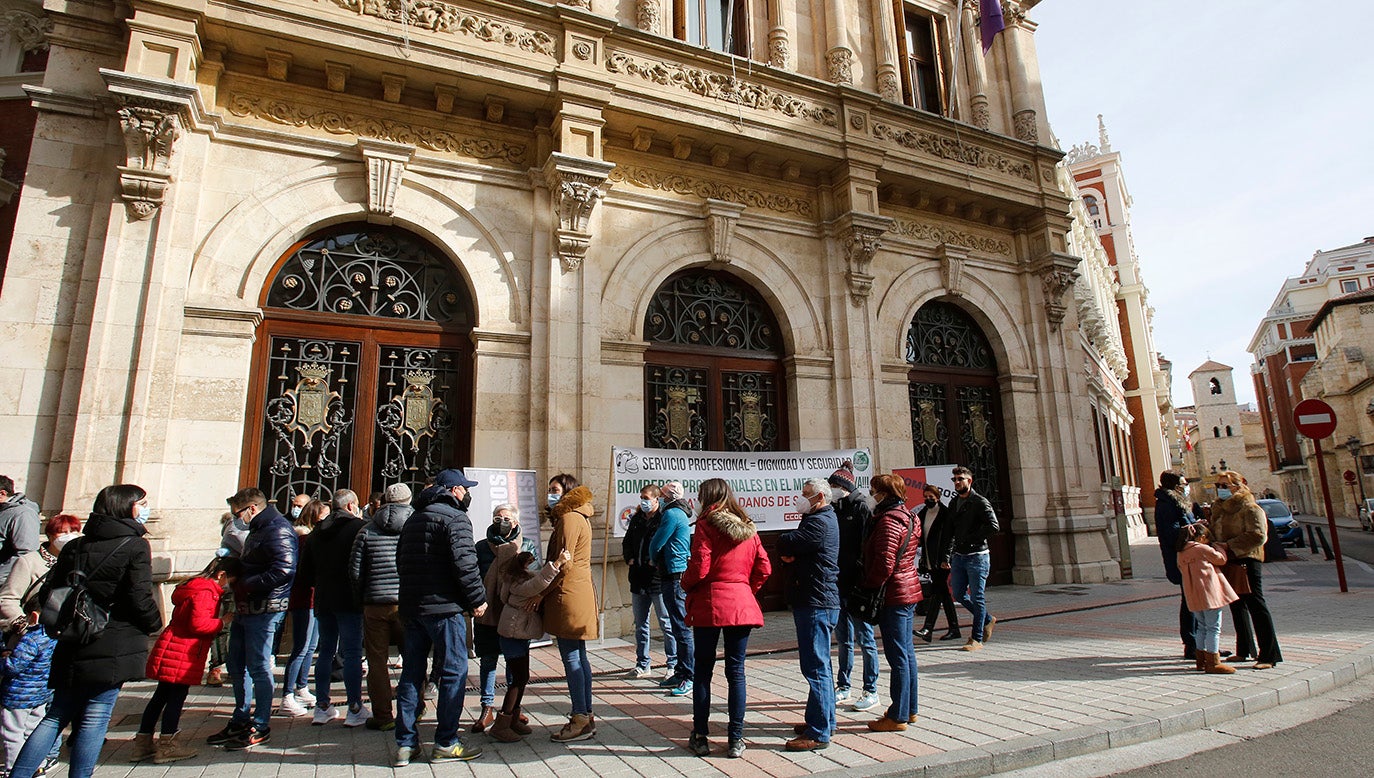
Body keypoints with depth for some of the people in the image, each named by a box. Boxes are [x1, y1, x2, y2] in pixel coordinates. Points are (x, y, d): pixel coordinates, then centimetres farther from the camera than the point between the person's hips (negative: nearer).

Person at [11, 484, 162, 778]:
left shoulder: (74, 546, 9)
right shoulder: (135, 547, -10)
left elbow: (47, 594, 9)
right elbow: (140, 599, -14)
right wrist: (155, 624, 4)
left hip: (71, 646, 6)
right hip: (115, 648, -6)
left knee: (57, 715, 17)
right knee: (95, 718, 0)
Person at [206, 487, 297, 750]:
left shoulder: (278, 531, -17)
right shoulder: (257, 529, 17)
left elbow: (284, 571, -27)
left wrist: (246, 585, -20)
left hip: (265, 610, -11)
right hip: (245, 609, 11)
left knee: (258, 668, -2)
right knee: (237, 667, 18)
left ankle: (260, 726, 11)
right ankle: (241, 721, 32)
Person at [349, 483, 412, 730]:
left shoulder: (368, 531, 2)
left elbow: (354, 570, 1)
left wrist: (362, 599, 13)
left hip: (376, 604, 0)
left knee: (377, 661, 11)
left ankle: (383, 717, 16)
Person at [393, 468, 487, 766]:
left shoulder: (414, 518, 16)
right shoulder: (454, 518, -11)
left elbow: (401, 561, 21)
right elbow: (464, 562, -20)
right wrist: (478, 599, -11)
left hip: (411, 607, 9)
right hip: (443, 607, -8)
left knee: (411, 673, 13)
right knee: (454, 672, 1)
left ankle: (405, 743, 18)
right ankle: (446, 743, 7)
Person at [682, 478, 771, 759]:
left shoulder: (706, 524, -7)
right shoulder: (748, 527, 8)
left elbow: (699, 567, -13)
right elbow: (764, 568, 6)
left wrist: (686, 585, 5)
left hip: (709, 604, -4)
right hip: (742, 605, 4)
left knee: (703, 671, 9)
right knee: (736, 671, 9)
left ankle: (700, 737, 17)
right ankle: (735, 740, 12)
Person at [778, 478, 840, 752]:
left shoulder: (819, 522, -16)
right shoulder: (825, 519, 18)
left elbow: (784, 543, -21)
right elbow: (788, 549, 15)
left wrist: (786, 549, 1)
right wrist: (789, 554, -7)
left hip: (816, 603, -11)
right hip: (818, 599, 11)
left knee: (815, 666, -6)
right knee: (819, 665, 19)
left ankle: (818, 733, -1)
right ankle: (824, 721, 31)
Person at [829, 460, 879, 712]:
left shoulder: (862, 507, -10)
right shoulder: (835, 509, 10)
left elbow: (867, 546, -15)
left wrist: (864, 581, -20)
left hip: (857, 583, -7)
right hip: (839, 582, 7)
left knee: (864, 636, 3)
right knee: (843, 638, 16)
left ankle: (871, 691, 15)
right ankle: (843, 686, 28)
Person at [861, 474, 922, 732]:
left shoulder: (888, 520, -18)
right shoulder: (909, 517, 12)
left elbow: (884, 564, -23)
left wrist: (868, 588, -12)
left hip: (893, 594, -10)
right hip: (910, 588, 10)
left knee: (897, 655, -3)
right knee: (906, 651, 16)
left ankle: (898, 716, 6)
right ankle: (909, 709, 26)